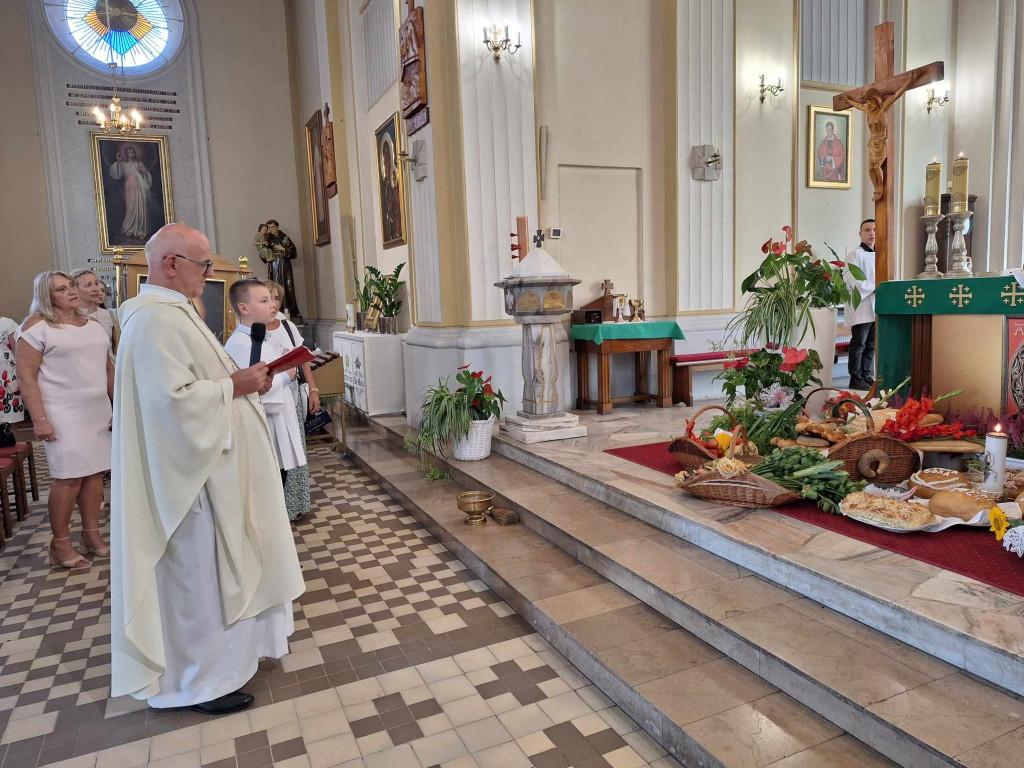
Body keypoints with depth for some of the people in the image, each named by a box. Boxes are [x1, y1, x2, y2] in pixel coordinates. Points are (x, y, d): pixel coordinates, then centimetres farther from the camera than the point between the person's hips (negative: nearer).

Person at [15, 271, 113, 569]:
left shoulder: (94, 326, 15)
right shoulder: (38, 327, -5)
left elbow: (108, 369, 20)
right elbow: (26, 377, -9)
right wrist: (39, 419, -16)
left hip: (98, 412, 6)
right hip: (62, 415, -6)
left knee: (95, 473, 6)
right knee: (69, 477, -6)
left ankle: (91, 534, 18)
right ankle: (60, 544, 8)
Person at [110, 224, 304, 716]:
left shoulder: (172, 312, 13)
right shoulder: (155, 320, -22)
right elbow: (174, 398, -29)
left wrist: (239, 379, 7)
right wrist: (234, 385, -19)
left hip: (211, 464, 11)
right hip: (192, 472, -11)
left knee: (218, 564, 23)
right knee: (199, 571, 3)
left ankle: (227, 647, 41)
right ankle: (201, 683, 20)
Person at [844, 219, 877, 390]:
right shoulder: (856, 254, -6)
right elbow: (852, 280, -16)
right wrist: (875, 287, -15)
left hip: (876, 308, 7)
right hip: (861, 307, -7)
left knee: (871, 344, 10)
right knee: (859, 344, -4)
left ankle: (867, 377, 17)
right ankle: (855, 379, 1)